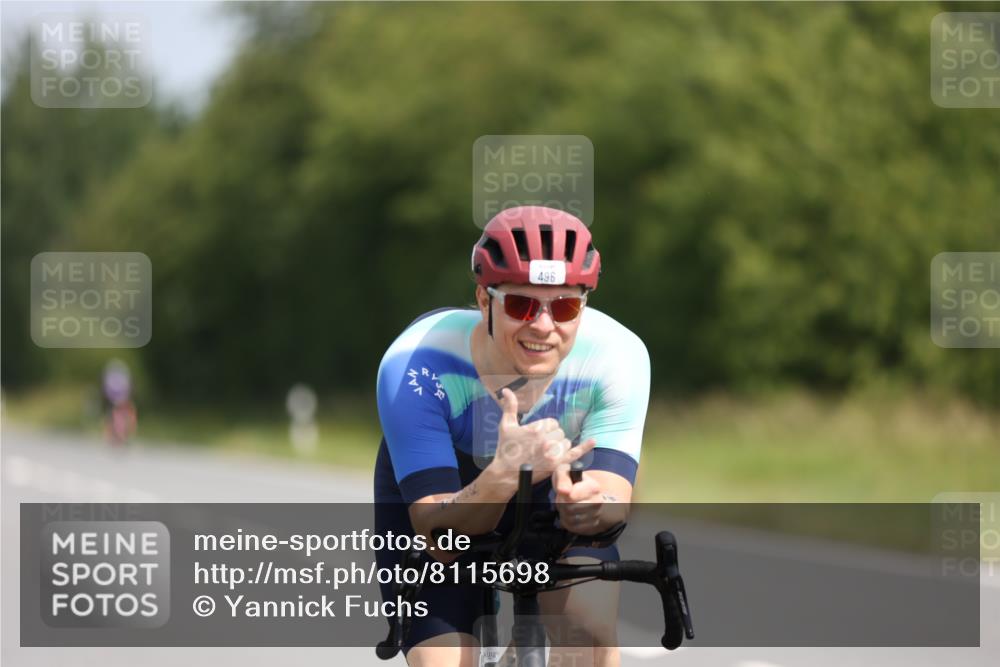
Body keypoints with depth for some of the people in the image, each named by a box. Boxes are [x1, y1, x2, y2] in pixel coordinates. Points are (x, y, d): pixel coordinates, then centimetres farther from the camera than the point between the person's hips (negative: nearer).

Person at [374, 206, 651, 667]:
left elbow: (615, 500, -36)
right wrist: (504, 476, -60)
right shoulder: (416, 368, -36)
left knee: (594, 629, -25)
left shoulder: (617, 356, -31)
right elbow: (438, 537, -40)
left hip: (548, 501, 1)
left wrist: (589, 503, -61)